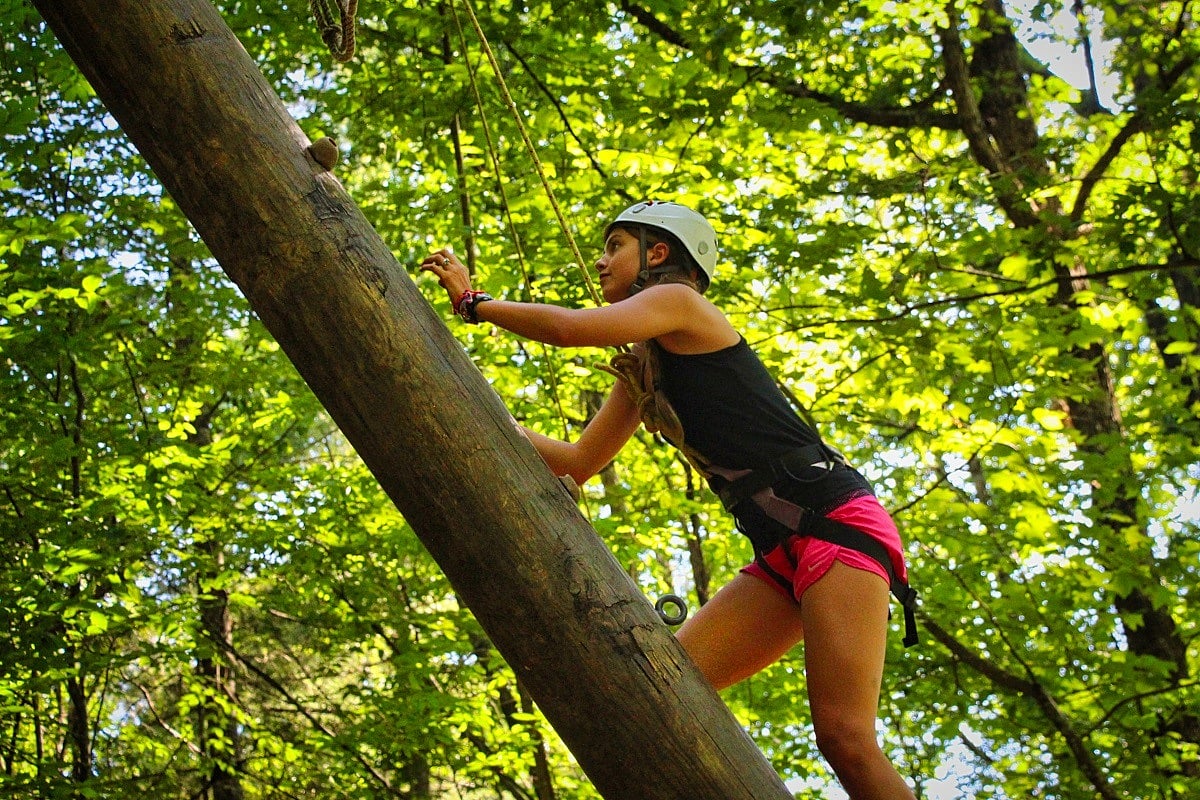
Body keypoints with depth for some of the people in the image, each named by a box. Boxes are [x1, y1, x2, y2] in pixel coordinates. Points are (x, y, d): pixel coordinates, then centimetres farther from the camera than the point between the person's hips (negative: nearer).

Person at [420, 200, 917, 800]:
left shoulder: (678, 300, -1)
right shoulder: (641, 371, 23)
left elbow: (570, 328, -16)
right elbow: (577, 462, 26)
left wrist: (473, 302, -2)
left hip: (834, 522, -9)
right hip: (782, 551, 9)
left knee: (842, 735, -18)